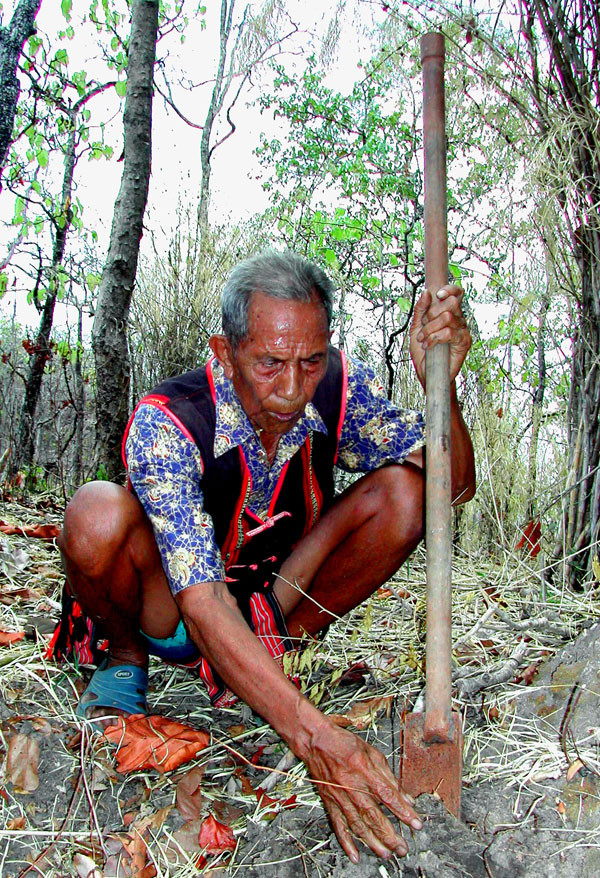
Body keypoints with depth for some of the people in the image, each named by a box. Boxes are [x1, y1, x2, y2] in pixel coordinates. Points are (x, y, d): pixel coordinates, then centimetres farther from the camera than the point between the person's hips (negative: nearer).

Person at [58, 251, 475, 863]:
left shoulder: (339, 390, -17)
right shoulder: (165, 424, -30)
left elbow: (454, 486, -15)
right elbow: (202, 600, -38)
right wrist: (315, 737, -47)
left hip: (277, 602, 3)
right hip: (175, 620, -3)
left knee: (403, 490, -19)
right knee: (97, 515, -34)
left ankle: (266, 652, -4)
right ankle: (126, 658, 0)